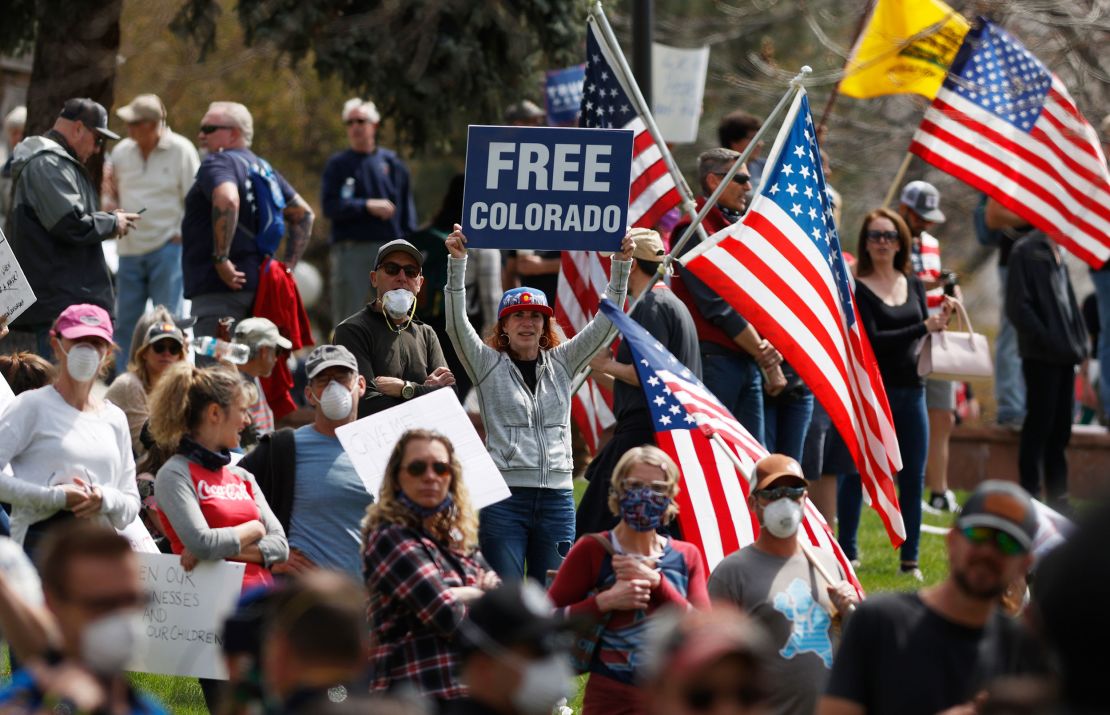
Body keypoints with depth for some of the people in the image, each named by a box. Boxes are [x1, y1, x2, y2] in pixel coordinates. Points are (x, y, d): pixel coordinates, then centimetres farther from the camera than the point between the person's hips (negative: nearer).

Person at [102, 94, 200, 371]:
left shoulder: (181, 151, -6)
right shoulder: (121, 152, 7)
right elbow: (111, 199, 16)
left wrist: (181, 234, -10)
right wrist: (110, 200, -6)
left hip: (167, 248, -5)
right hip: (130, 249, 5)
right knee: (125, 323, 5)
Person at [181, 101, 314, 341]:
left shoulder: (217, 163, -9)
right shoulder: (262, 167, 19)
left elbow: (227, 201, -30)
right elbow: (303, 214, 23)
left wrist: (221, 259, -25)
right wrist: (288, 266, 18)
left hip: (220, 289, -9)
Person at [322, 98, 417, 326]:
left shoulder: (392, 163, 11)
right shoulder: (337, 165, 5)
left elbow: (407, 210, 11)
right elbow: (330, 205, -7)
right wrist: (367, 206, -16)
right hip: (351, 253, -2)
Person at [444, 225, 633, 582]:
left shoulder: (561, 363, 12)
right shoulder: (488, 365, 5)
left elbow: (604, 323, 8)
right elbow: (457, 324, -7)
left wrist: (621, 265, -1)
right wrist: (457, 263, -16)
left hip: (557, 496, 3)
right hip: (504, 496, -3)